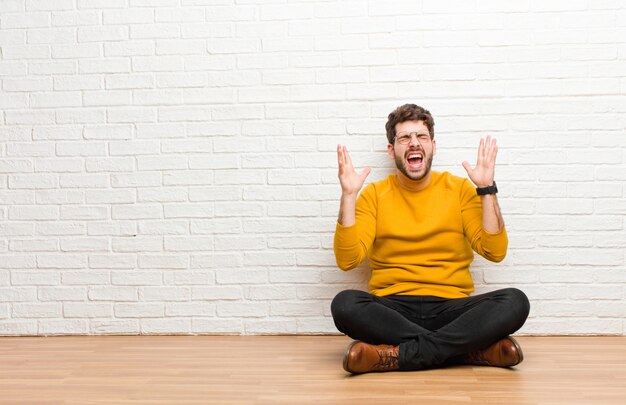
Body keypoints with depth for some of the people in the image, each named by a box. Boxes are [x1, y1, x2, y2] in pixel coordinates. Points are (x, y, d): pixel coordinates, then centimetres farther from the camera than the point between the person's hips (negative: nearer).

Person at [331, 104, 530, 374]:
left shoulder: (460, 189, 9)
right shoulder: (374, 195, 8)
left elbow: (495, 251, -1)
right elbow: (347, 260, -5)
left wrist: (486, 189, -7)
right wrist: (348, 195, -10)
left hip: (451, 308, 1)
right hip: (392, 309, 0)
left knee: (515, 302, -26)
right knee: (344, 304, -32)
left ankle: (396, 355, -28)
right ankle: (475, 348, -27)